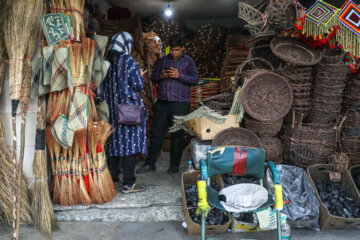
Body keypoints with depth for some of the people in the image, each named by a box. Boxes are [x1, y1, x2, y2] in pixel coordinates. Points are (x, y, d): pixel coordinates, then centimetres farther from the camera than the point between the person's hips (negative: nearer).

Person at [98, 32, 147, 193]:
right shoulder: (128, 61, -11)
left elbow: (102, 88, 11)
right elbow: (138, 85, -12)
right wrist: (140, 76, 8)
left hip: (113, 109, 7)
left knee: (115, 141, 15)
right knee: (130, 142, -4)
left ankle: (111, 178, 23)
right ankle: (128, 183, -2)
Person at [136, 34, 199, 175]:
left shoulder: (188, 61, 6)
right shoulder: (163, 60, 17)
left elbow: (195, 79, -3)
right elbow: (153, 77, 18)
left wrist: (178, 75, -14)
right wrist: (161, 76, -3)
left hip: (179, 103, -3)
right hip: (162, 102, 4)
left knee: (177, 135, 2)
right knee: (156, 133, 4)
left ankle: (174, 166, 14)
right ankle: (150, 164, 13)